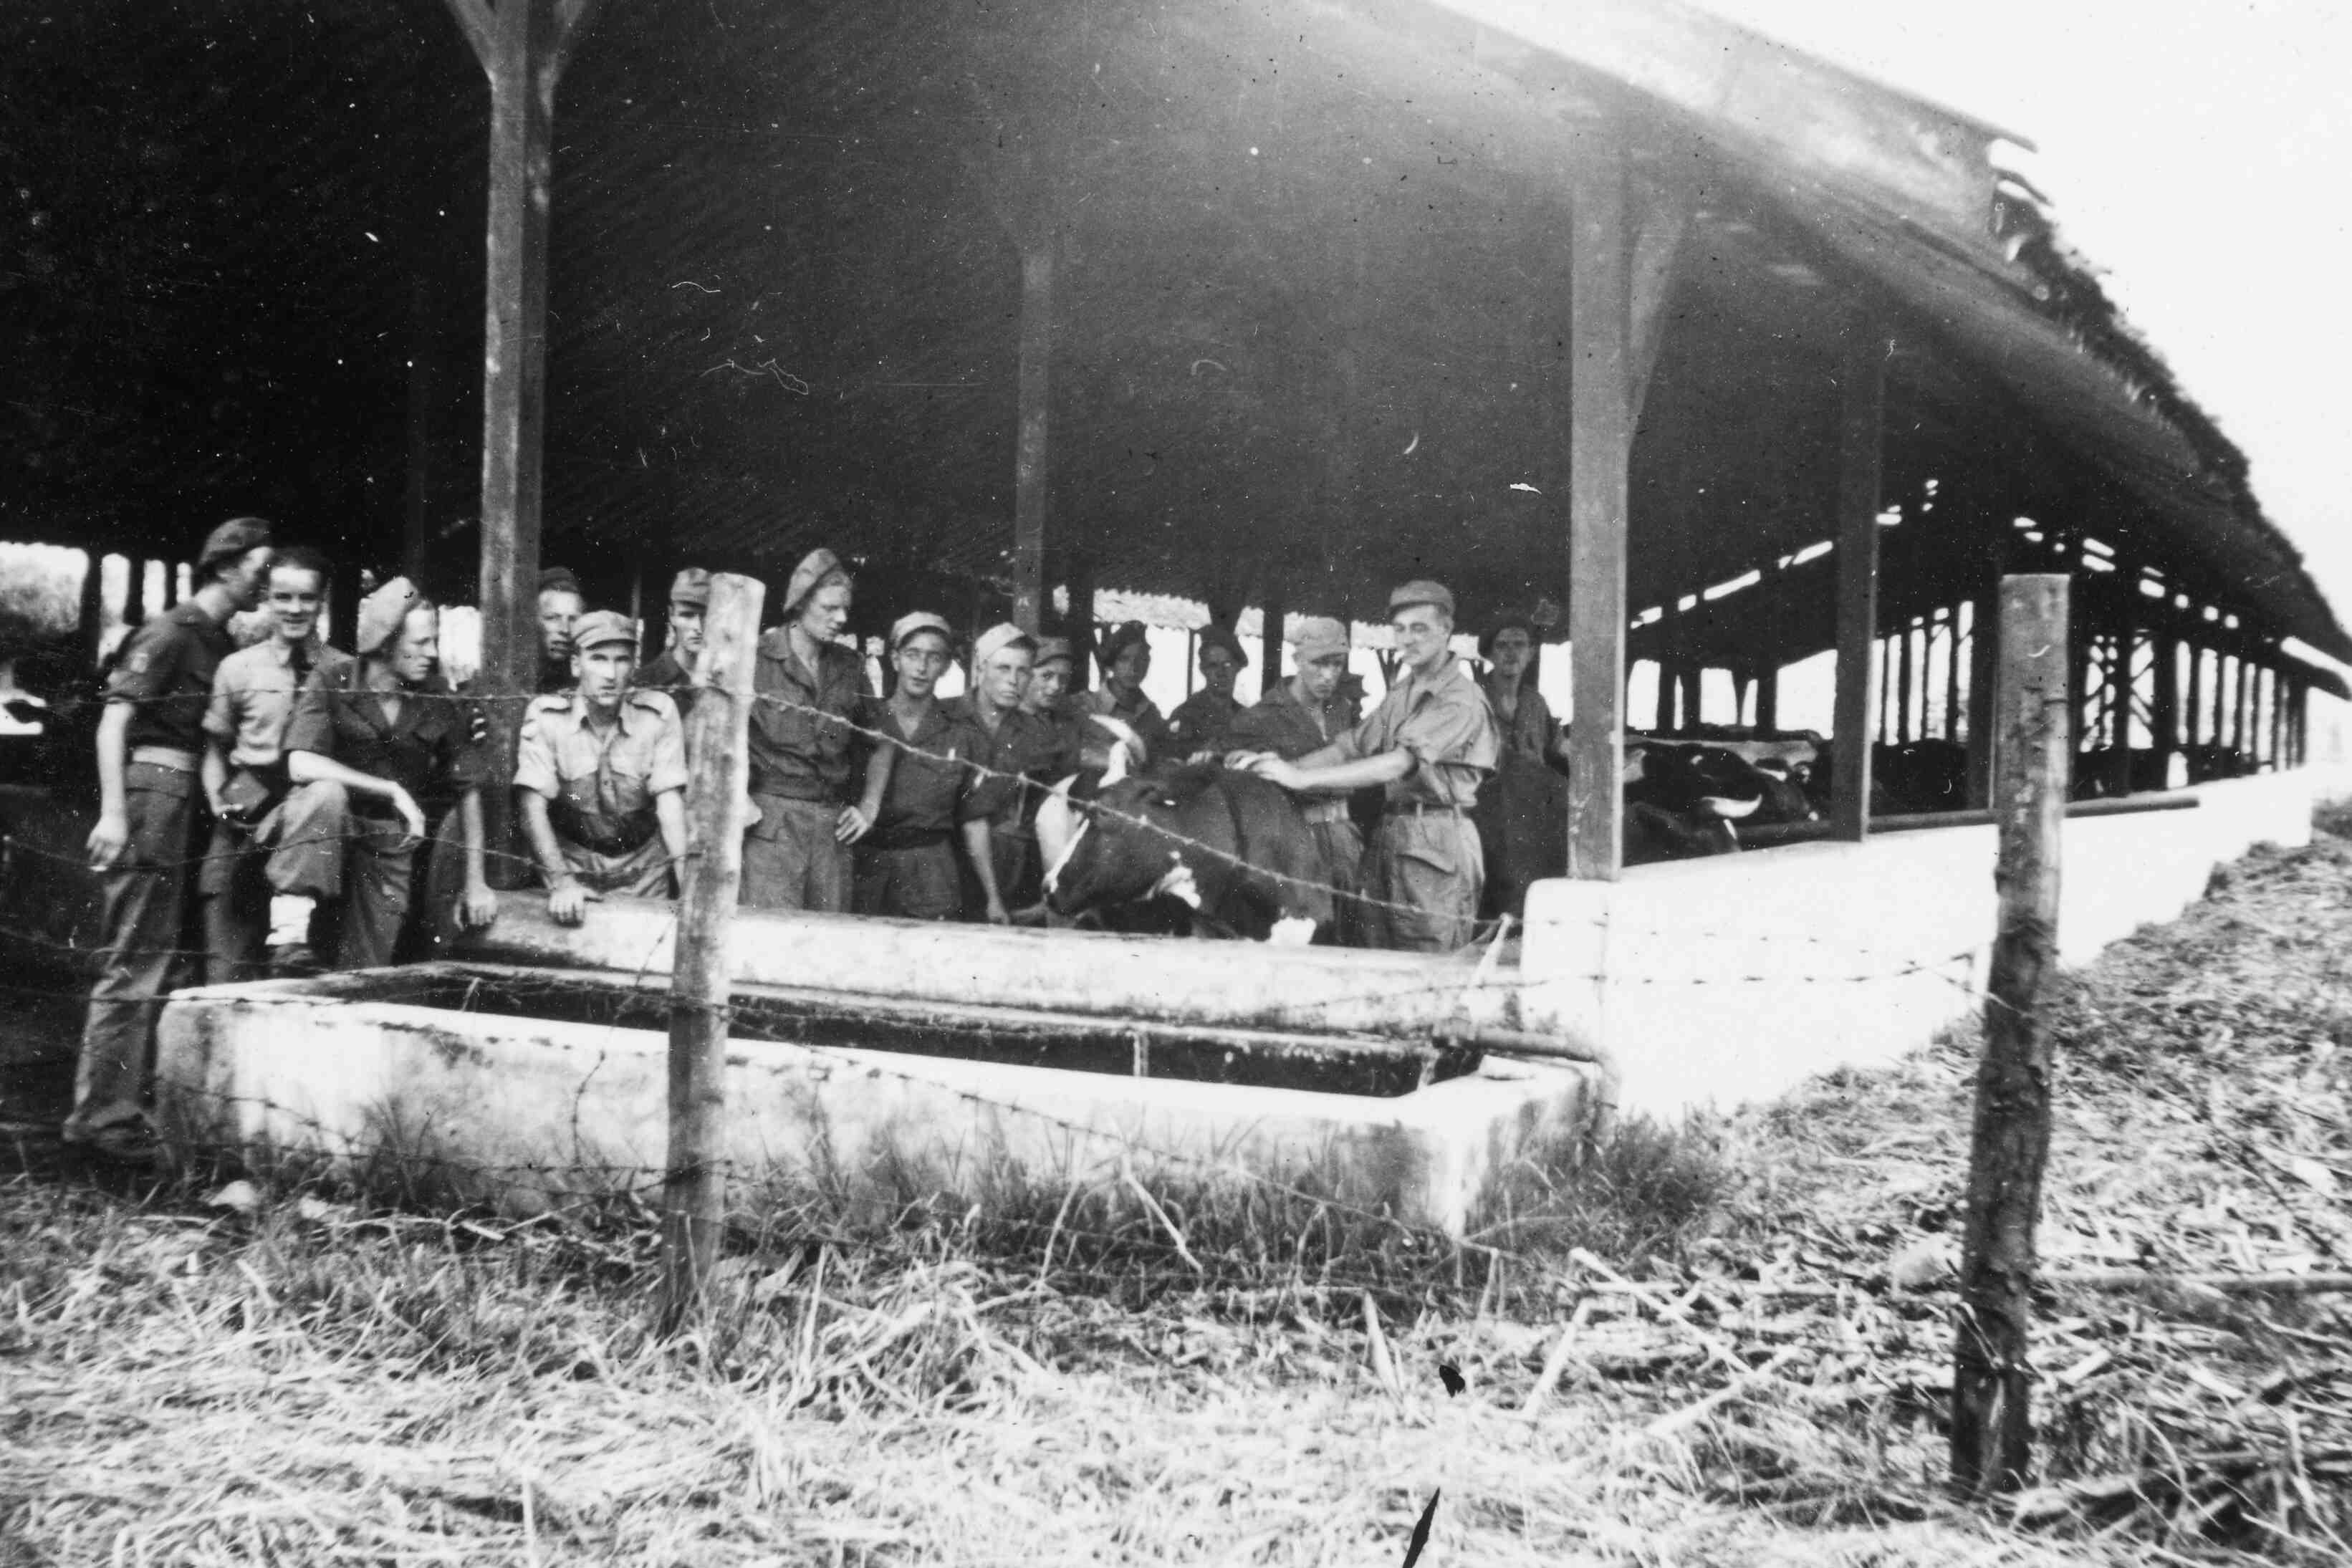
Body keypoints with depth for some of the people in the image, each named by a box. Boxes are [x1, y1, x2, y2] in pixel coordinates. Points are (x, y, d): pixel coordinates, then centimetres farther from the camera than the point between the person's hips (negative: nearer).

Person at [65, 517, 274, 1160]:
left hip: (185, 797, 9)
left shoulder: (221, 642, 15)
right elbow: (114, 719, -14)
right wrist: (112, 812, -21)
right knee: (136, 959, -7)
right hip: (152, 791, -9)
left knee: (159, 956, 14)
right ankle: (104, 1114, -2)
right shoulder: (172, 631, -9)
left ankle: (127, 1100, 23)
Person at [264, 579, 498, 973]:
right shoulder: (331, 685, -10)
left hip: (388, 848, 3)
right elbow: (301, 765, -24)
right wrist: (392, 791, -28)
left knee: (365, 979, -6)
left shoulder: (442, 703, -2)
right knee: (325, 793, -36)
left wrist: (476, 882, 1)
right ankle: (288, 934, -36)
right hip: (319, 830, -3)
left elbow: (467, 791, 4)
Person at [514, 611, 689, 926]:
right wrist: (561, 883, -23)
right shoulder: (545, 714, -8)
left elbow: (670, 802, -10)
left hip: (643, 863, 0)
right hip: (573, 861, 0)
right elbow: (533, 806, -12)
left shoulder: (659, 711, -7)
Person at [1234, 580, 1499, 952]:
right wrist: (1286, 766, -7)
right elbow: (1353, 746, 11)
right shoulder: (1399, 695, 16)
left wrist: (1303, 778, -24)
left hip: (1436, 844, -7)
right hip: (1389, 836, 7)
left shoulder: (1462, 701, -10)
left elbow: (1400, 763, -21)